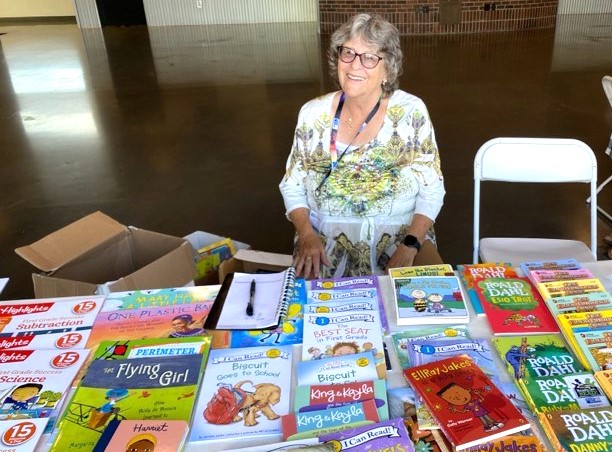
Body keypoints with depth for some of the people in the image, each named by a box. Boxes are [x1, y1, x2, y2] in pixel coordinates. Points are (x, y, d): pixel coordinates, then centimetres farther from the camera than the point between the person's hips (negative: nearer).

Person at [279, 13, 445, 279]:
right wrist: (307, 235, -10)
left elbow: (432, 189, -2)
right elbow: (293, 186, 7)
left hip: (402, 234, 0)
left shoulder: (411, 112, -4)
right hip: (327, 239, 0)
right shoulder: (313, 114, 2)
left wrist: (411, 244, -17)